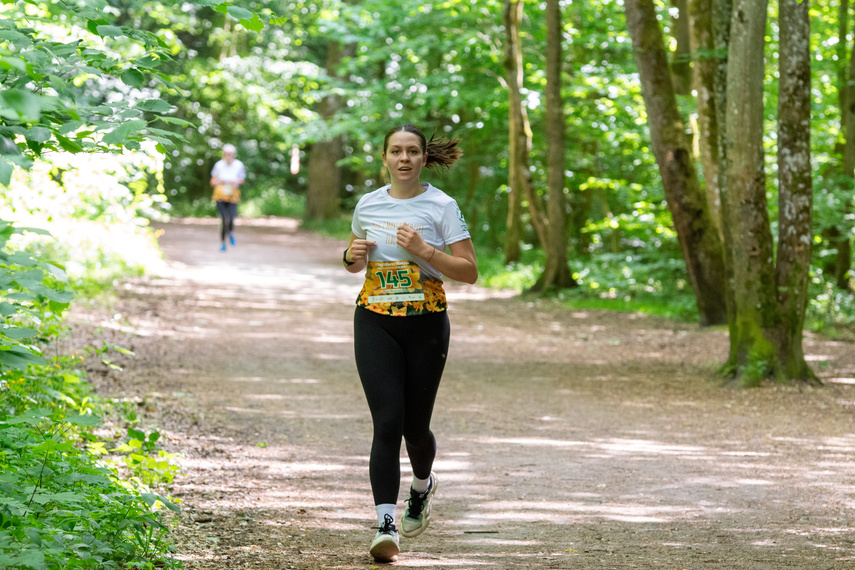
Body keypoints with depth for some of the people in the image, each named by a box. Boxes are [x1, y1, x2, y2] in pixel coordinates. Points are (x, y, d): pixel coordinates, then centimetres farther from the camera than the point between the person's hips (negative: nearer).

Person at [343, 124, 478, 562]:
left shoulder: (441, 206, -3)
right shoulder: (368, 205, 7)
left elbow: (469, 271, -7)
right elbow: (355, 263, 22)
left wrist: (424, 250, -19)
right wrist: (353, 256, -2)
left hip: (425, 324, -1)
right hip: (375, 322, 1)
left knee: (415, 426, 7)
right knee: (387, 422, -13)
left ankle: (422, 485, 42)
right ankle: (386, 526, -16)